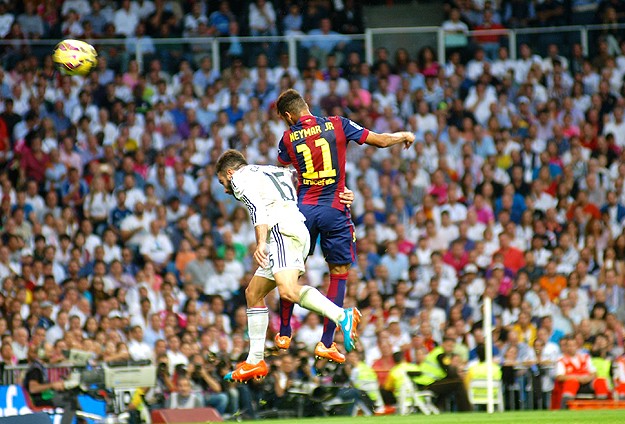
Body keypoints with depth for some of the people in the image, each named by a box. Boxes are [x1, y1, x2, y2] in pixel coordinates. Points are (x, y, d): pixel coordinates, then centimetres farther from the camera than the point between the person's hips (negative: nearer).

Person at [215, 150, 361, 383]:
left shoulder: (241, 176, 8)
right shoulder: (271, 171, 34)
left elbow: (257, 207, -10)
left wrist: (261, 243, -21)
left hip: (281, 231, -9)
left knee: (288, 291, -29)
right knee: (253, 293, 16)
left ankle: (342, 316, -41)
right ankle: (254, 362, 14)